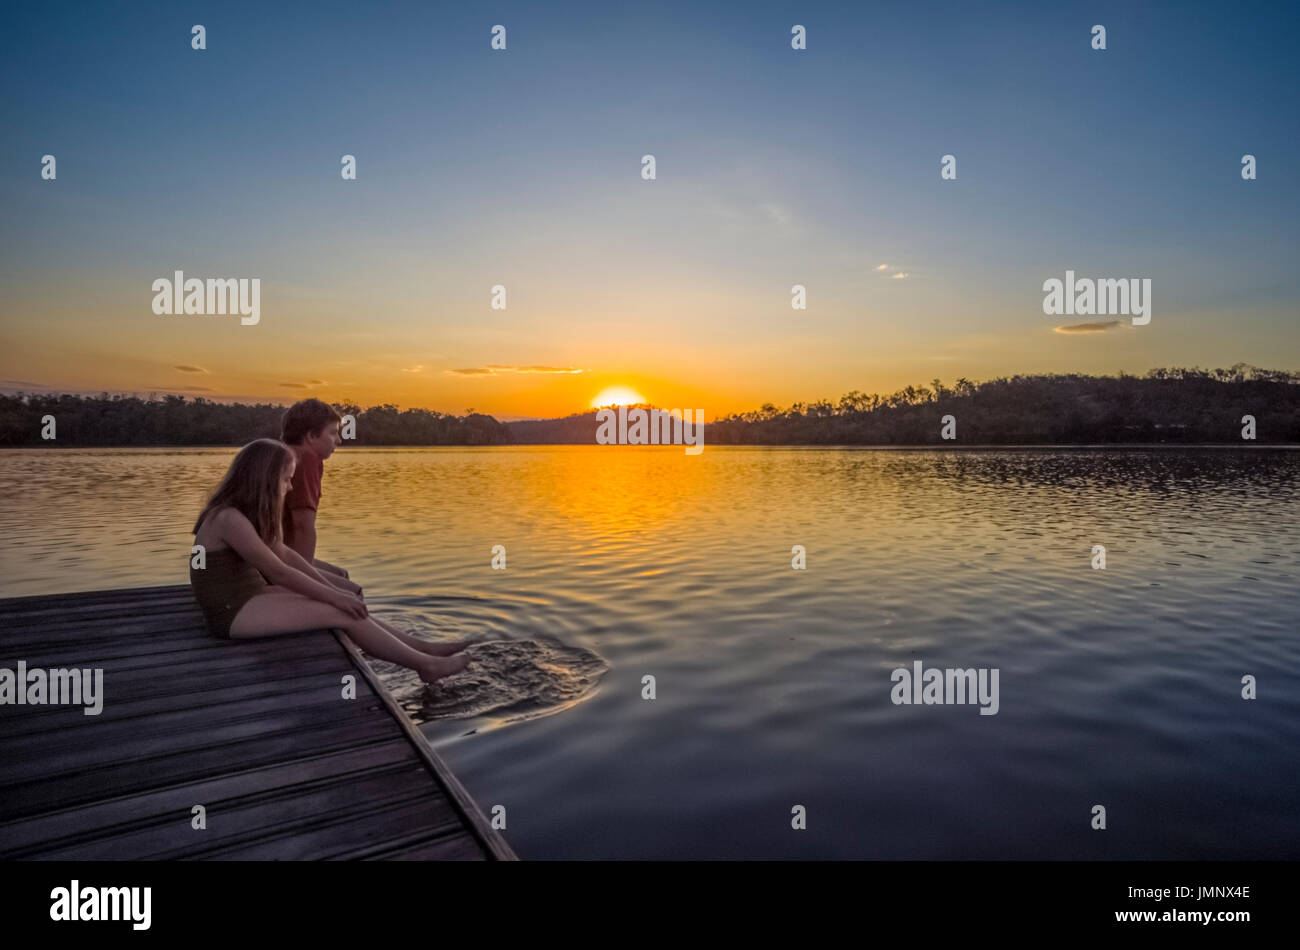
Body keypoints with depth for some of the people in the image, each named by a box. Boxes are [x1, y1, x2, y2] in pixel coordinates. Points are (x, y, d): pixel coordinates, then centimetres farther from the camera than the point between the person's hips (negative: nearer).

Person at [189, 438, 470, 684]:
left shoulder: (243, 512, 8)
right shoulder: (229, 518, -23)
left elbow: (285, 553, 11)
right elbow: (279, 571, -22)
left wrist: (332, 590, 5)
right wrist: (333, 596, -15)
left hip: (249, 598, 10)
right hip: (234, 614, -10)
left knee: (349, 606, 3)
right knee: (342, 613, -14)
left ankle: (422, 647, 7)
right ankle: (426, 665, -6)